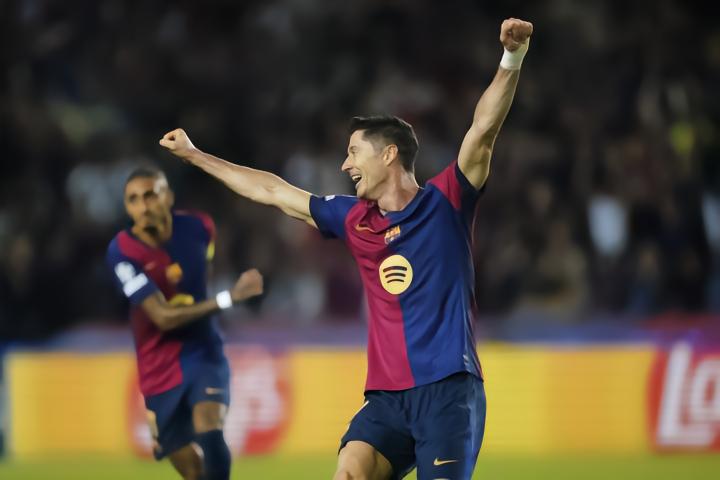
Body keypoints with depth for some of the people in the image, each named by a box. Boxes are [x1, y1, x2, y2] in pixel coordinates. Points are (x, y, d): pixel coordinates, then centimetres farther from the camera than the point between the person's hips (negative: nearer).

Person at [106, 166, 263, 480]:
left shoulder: (198, 227, -7)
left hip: (204, 352, 1)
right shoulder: (122, 252, -18)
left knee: (209, 434, -26)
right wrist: (230, 297, -28)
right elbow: (163, 317, -24)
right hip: (160, 369, -1)